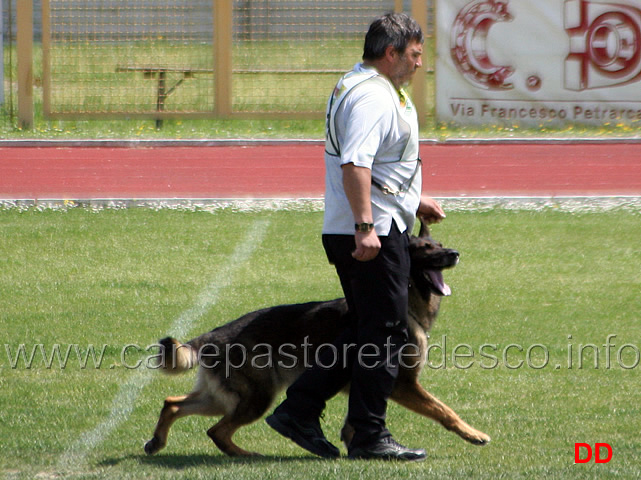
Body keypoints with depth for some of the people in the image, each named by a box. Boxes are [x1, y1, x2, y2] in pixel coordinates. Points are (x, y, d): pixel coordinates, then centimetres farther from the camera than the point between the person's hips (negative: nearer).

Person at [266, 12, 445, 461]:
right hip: (373, 232, -11)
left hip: (372, 232, 11)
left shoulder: (376, 91, 20)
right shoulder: (371, 96, -16)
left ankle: (299, 410, 14)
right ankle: (369, 437, 0)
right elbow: (354, 164, -28)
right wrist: (365, 226, -33)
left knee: (366, 332, 15)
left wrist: (414, 201, 31)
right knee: (385, 333, -5)